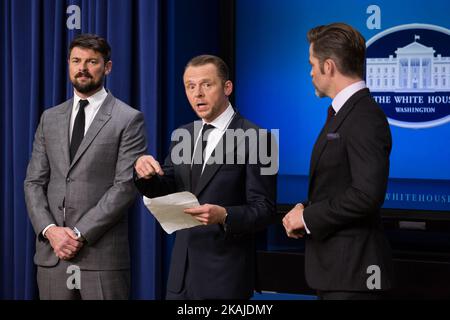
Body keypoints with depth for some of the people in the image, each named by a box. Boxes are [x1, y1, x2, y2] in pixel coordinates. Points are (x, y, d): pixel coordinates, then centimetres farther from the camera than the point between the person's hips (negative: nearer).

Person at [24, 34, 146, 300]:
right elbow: (34, 182, 10)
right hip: (51, 253, 4)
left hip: (102, 254, -4)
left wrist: (80, 233, -13)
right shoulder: (50, 118, 13)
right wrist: (50, 230, -7)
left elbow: (127, 186, -9)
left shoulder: (129, 120, -1)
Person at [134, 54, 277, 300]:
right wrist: (146, 174, -11)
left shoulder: (254, 138, -11)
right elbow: (163, 191, 10)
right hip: (182, 269, 6)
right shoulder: (182, 136, 10)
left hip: (225, 273, -6)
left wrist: (224, 216, -30)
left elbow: (264, 210, -13)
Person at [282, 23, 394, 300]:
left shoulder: (365, 118, -17)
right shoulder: (342, 112, 14)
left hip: (353, 270, -9)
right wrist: (306, 209, 1)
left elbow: (368, 193, -26)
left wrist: (308, 217, -15)